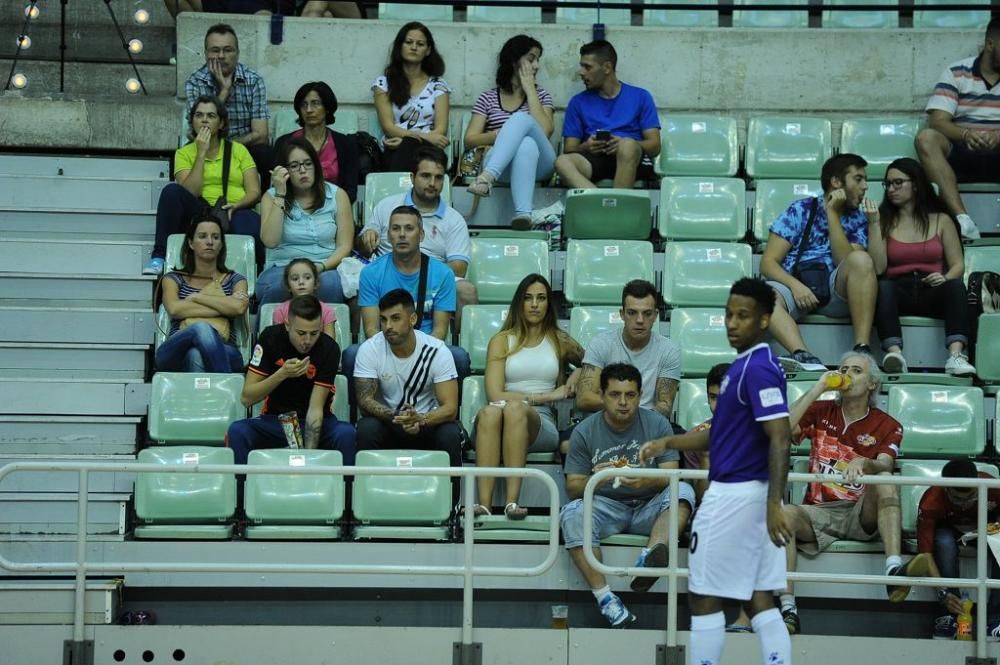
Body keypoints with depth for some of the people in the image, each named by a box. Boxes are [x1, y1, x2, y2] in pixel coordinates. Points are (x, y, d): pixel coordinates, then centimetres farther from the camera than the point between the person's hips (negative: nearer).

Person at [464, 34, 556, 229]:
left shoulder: (540, 95, 19)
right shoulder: (488, 99, 18)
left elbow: (544, 131, -2)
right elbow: (470, 140, 7)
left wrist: (529, 89, 3)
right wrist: (502, 134, -10)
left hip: (539, 164, 1)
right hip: (501, 165, -1)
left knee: (521, 118, -31)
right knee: (527, 143, -37)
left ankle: (487, 177, -53)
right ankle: (524, 212, -58)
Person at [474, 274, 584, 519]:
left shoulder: (559, 342, 20)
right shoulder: (501, 341, 12)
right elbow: (495, 395, -1)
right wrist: (546, 396, -2)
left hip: (542, 422, 0)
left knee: (515, 408, -37)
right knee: (490, 411, -38)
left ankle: (512, 501, -49)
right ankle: (484, 503, -51)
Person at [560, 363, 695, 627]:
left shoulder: (657, 424, 1)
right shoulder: (584, 432, 0)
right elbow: (572, 488, -2)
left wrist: (648, 482, -30)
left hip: (648, 507, 0)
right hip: (605, 507, 0)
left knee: (683, 491, -28)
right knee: (572, 514, -31)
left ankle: (650, 555, -51)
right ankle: (604, 598, -34)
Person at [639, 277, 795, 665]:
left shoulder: (758, 369, -16)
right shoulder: (745, 365, 14)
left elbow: (780, 438, -24)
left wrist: (774, 504, -30)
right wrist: (668, 443, 15)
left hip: (734, 495, -10)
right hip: (740, 493, 10)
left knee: (705, 599, -2)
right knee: (758, 600, 7)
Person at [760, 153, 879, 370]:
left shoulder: (858, 219, 13)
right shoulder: (801, 210, 7)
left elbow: (846, 263, -5)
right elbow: (768, 262, -1)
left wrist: (832, 214, -7)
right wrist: (796, 286, -20)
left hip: (837, 290, 2)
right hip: (796, 285, -2)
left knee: (861, 259, -29)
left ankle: (862, 350, -37)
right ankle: (803, 356, -56)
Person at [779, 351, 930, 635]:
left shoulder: (886, 425, 9)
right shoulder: (821, 412, 15)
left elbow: (884, 466, -10)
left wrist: (864, 464, -34)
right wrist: (818, 388, -3)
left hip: (862, 515, -1)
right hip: (819, 512, 1)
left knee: (885, 479, -31)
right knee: (783, 512, -31)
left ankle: (894, 570, -51)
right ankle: (788, 609, -38)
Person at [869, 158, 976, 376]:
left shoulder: (940, 221, 16)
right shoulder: (885, 222, 13)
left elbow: (958, 264, 9)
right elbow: (878, 268, -2)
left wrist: (946, 278, -14)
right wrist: (874, 224, -4)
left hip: (932, 292, 1)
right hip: (897, 292, -1)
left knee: (956, 286, -32)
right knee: (882, 288, -35)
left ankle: (956, 355, -52)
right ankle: (894, 352, -55)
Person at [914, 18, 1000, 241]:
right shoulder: (956, 73, 3)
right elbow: (938, 121, -7)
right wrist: (966, 134, -28)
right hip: (960, 152, 0)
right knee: (926, 138, -30)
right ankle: (962, 218, -43)